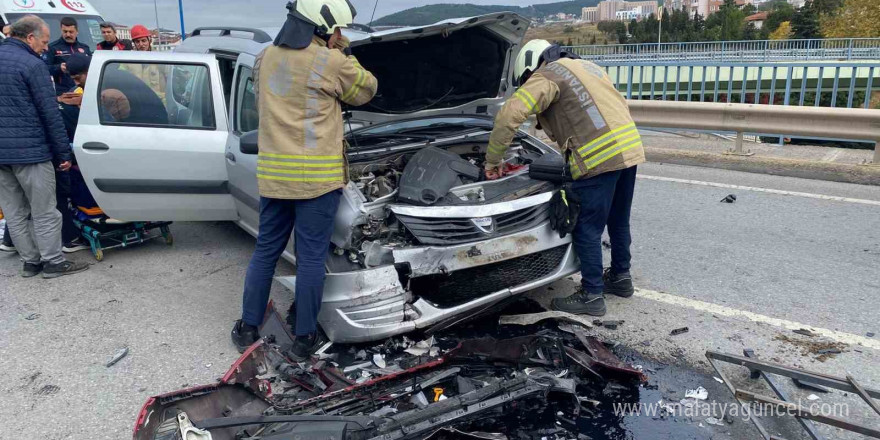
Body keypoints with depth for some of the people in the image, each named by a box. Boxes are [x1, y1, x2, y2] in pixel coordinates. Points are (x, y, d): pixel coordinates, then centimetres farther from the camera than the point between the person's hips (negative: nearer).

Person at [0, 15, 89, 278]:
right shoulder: (32, 65, -11)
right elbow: (50, 114, -14)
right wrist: (64, 153, -8)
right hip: (30, 151, -7)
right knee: (44, 212, 2)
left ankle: (31, 261, 20)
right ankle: (53, 262, 9)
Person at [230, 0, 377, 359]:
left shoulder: (264, 58, 9)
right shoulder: (332, 64, -9)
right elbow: (366, 91, 7)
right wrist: (344, 55, 16)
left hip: (272, 174, 6)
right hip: (316, 176, -5)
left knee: (265, 250, 17)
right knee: (311, 257, 5)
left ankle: (248, 327, 27)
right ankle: (304, 338, 15)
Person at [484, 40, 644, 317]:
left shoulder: (546, 76, 1)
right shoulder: (585, 66, 26)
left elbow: (509, 116, -12)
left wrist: (493, 160, -2)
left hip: (599, 157, -9)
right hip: (630, 147, 9)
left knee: (587, 229, 2)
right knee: (618, 221, 22)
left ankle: (592, 296, 11)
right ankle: (620, 277, 37)